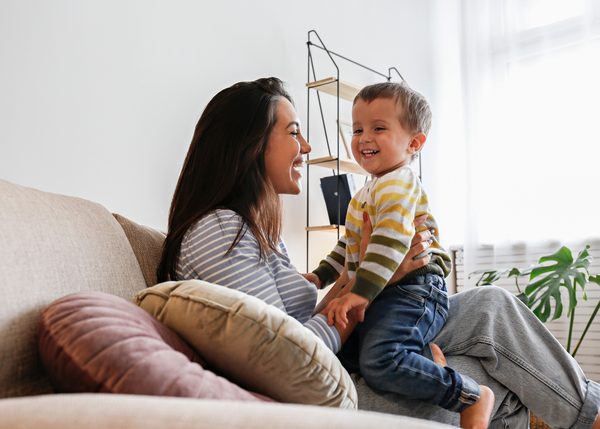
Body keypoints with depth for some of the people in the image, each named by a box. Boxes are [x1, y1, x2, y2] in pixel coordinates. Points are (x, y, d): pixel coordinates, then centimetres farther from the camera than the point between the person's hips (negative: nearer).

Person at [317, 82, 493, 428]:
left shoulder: (398, 183, -10)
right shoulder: (371, 190, 23)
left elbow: (390, 242, -24)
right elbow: (352, 244, 32)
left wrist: (361, 292, -30)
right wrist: (319, 275, 27)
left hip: (412, 291, -11)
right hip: (384, 295, 11)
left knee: (379, 362, -30)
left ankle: (472, 397, -15)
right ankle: (423, 355, 6)